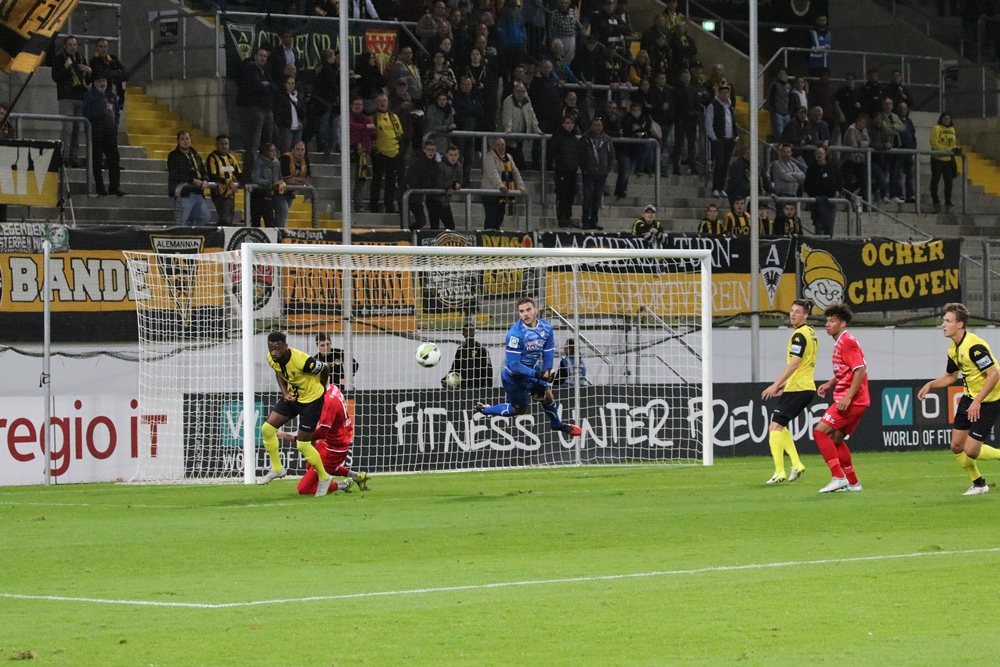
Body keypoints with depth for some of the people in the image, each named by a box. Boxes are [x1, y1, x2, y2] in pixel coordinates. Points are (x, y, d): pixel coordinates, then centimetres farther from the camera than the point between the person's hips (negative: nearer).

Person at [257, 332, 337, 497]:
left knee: (302, 444, -4)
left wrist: (319, 387, 4)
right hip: (292, 397, 7)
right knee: (267, 429, -2)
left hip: (311, 399, -7)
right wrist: (285, 392, -6)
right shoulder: (272, 359, -14)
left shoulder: (302, 361, -34)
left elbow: (325, 368, -16)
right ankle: (277, 469, 16)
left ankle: (324, 478, 18)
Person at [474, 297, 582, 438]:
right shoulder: (515, 334, -33)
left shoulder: (546, 328, -13)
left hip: (532, 372, 6)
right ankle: (483, 410, 27)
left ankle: (557, 424, 46)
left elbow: (548, 353, -3)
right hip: (514, 377, -6)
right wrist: (537, 374, -34)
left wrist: (546, 372, -16)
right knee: (520, 409, 9)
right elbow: (514, 365, -32)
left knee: (547, 395, 19)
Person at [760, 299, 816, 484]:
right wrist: (785, 383, 23)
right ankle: (796, 464, 13)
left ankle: (780, 472, -19)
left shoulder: (799, 335, -14)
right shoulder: (811, 334, 16)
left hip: (796, 389, -10)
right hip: (807, 387, 10)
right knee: (779, 427, 20)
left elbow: (794, 363, -22)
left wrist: (776, 385, -23)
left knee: (775, 427, -11)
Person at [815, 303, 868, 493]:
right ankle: (852, 483, 21)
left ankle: (839, 478, -16)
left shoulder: (847, 342, -13)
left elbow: (860, 370, -20)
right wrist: (829, 384, 14)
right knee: (835, 438, 16)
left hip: (851, 400, -10)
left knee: (820, 431, -14)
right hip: (848, 398, 10)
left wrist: (848, 397, -25)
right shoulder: (840, 342, 18)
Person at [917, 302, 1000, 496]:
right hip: (969, 397, 9)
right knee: (957, 445, 7)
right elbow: (950, 377, 21)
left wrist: (978, 401, -29)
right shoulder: (953, 349, 5)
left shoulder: (974, 346, -25)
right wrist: (930, 385, 4)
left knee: (971, 451, -12)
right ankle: (978, 484, 25)